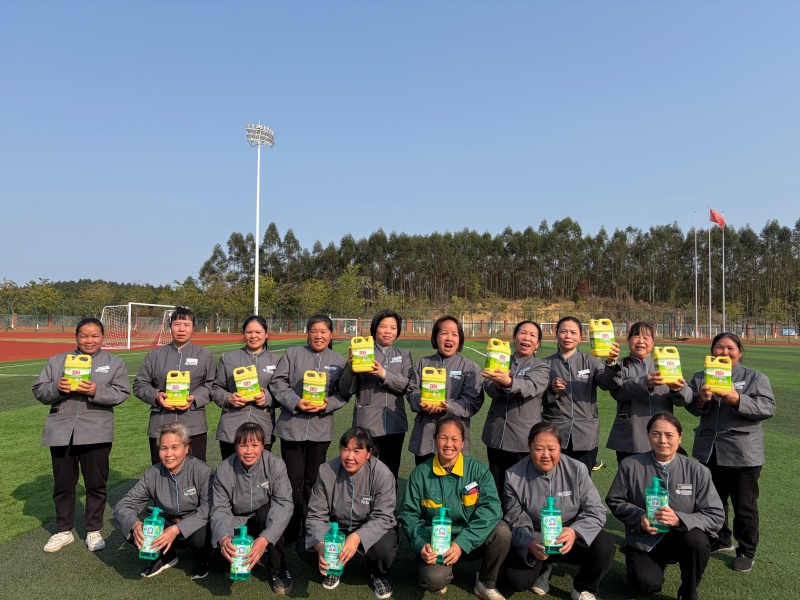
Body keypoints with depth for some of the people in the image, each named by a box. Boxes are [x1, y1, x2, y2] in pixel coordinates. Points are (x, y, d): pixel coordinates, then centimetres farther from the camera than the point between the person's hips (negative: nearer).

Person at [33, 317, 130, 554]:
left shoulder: (114, 362, 5)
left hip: (96, 433, -2)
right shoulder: (57, 361, 10)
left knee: (96, 484, 7)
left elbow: (122, 393, -5)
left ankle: (94, 531, 23)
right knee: (63, 484, 13)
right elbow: (39, 390, 6)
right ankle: (63, 531, 30)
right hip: (61, 432, 2)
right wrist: (56, 388, -15)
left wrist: (97, 391, -21)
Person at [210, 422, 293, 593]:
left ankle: (278, 569, -13)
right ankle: (241, 560, 8)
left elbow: (284, 504, -28)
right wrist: (223, 537, -39)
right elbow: (220, 510, -16)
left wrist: (265, 539, -44)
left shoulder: (276, 465, -19)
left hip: (266, 523, -1)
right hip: (238, 524, 2)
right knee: (219, 542, -28)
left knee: (266, 511, -33)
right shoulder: (223, 470, -13)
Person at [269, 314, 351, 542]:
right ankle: (292, 531, 17)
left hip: (321, 427, 2)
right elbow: (277, 383, -2)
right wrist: (296, 402, -15)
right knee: (293, 478, 3)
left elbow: (343, 393, 5)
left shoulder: (339, 361, 8)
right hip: (292, 425, -1)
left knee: (313, 479, 12)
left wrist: (327, 405, -13)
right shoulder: (292, 354, 2)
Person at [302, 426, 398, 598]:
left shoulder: (383, 475, -21)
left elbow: (382, 518, -23)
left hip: (372, 530, -2)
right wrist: (320, 545, -33)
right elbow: (316, 515, -13)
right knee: (306, 548, -22)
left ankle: (378, 574, 6)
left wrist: (357, 537, -42)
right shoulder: (326, 471, -15)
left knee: (384, 549, -33)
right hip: (337, 527, 2)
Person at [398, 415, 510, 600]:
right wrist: (421, 544, -21)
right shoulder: (420, 474, -6)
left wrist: (461, 543, -28)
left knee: (502, 531, -27)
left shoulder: (478, 470, -8)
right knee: (434, 579, -31)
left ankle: (487, 584, 1)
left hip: (472, 542, 1)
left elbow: (491, 507, -19)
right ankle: (441, 574, 10)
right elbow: (408, 514, -2)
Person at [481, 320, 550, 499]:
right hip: (496, 435, 3)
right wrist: (498, 385, -32)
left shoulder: (541, 367, 1)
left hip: (523, 438, -3)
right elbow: (488, 387, -8)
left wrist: (509, 382, -42)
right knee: (496, 488, 14)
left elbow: (530, 387, -21)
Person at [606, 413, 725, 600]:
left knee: (696, 540, -32)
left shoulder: (697, 471, -10)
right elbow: (615, 501, 0)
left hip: (681, 536, 0)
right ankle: (659, 562, 20)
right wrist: (639, 517, -19)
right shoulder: (630, 465, -9)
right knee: (646, 585, -19)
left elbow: (715, 516, -11)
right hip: (643, 539, 0)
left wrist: (679, 519, -27)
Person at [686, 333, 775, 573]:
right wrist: (701, 400, -22)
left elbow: (769, 408, -13)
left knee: (745, 506, 7)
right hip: (709, 450, 4)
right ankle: (720, 541, 37)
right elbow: (692, 409, 1)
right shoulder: (700, 377, 7)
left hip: (743, 453, -4)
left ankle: (746, 552, 23)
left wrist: (737, 400, -26)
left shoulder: (756, 378, -2)